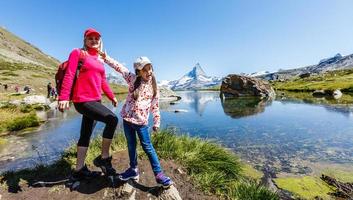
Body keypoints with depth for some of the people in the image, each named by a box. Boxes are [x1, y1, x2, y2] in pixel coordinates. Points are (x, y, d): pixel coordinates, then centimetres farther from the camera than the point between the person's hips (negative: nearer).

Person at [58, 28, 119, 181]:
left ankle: (79, 170, 25)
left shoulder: (99, 60, 19)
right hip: (82, 100, -7)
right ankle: (104, 158, -4)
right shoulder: (77, 53, 1)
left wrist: (111, 96, 15)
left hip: (95, 100, 7)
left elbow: (103, 81, 21)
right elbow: (69, 75, -10)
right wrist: (64, 97, -20)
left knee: (86, 135, 11)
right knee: (112, 119, -22)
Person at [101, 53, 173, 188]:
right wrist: (105, 57, 2)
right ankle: (133, 170, 35)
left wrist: (156, 122, 4)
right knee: (131, 145, 16)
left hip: (141, 121, -2)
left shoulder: (153, 86, -1)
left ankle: (159, 174, 10)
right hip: (127, 119, 2)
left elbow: (155, 106, 3)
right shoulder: (133, 79, 0)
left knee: (148, 147, -1)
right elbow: (119, 67, 4)